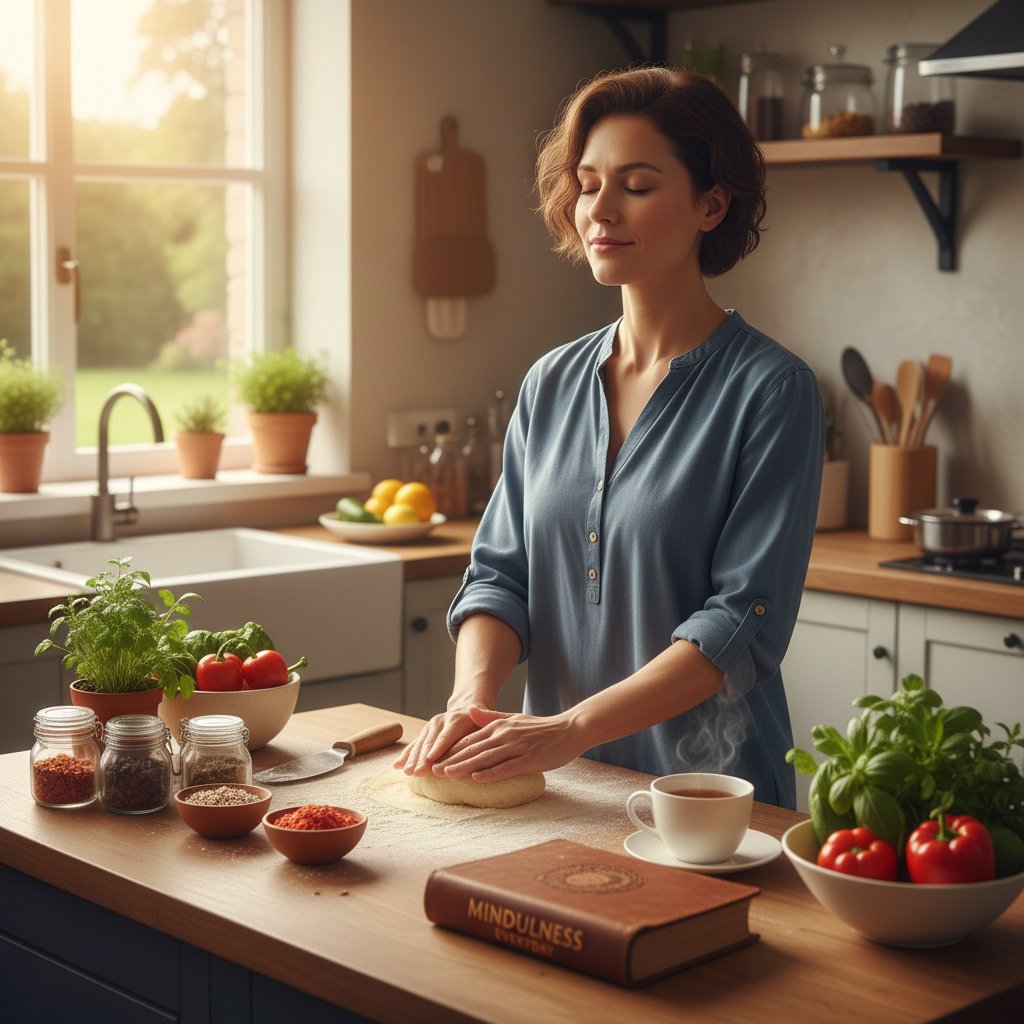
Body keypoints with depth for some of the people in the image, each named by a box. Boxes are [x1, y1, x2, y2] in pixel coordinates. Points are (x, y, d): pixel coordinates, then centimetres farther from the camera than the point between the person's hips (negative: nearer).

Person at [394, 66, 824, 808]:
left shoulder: (770, 390, -7)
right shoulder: (551, 384, 10)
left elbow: (745, 621, -14)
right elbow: (500, 572, 10)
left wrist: (572, 728, -22)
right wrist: (472, 698, -10)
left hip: (708, 786, -4)